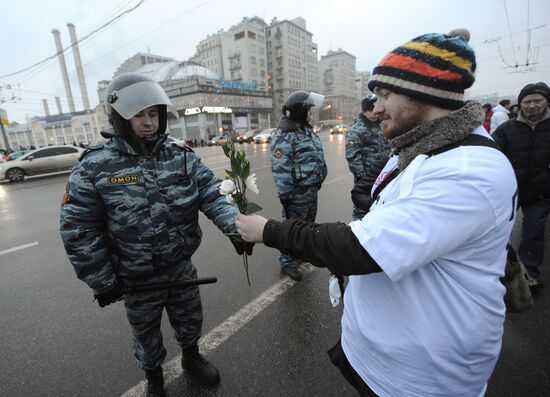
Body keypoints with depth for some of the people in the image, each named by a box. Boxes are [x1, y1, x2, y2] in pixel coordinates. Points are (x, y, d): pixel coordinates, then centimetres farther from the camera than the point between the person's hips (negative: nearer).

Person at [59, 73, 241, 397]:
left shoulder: (182, 155, -8)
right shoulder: (94, 167, -15)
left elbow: (212, 195, -13)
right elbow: (79, 231, -12)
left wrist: (236, 225, -31)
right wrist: (103, 282, -8)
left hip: (182, 268, 2)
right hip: (137, 279, -2)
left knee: (190, 320, 25)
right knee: (147, 334, 24)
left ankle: (191, 357, 57)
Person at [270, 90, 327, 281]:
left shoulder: (307, 130, 12)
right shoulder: (284, 136, -18)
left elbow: (317, 157, 19)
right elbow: (280, 169, -23)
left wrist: (318, 181, 19)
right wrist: (285, 194, -22)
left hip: (312, 188, 9)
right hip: (297, 193, -9)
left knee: (308, 222, 23)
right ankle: (287, 262, 19)